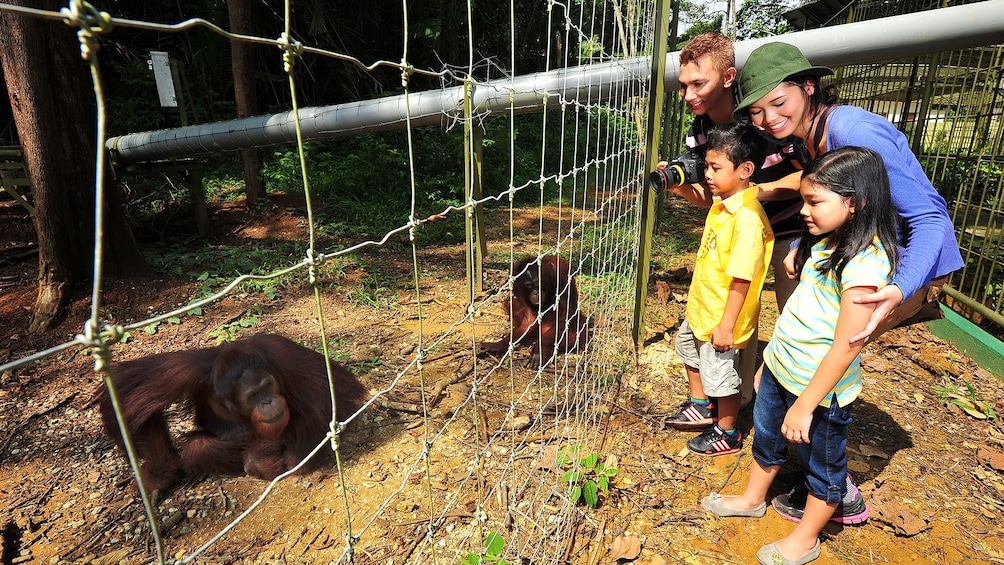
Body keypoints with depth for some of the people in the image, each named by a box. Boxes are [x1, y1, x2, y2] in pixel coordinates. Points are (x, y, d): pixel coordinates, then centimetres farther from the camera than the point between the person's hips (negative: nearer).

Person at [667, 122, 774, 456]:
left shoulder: (747, 218, -31)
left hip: (721, 316, -10)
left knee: (720, 376, 9)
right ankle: (701, 406, 53)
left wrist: (726, 325, -26)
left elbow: (742, 279, -30)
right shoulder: (722, 201, -3)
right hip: (700, 306, 11)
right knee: (687, 346, 30)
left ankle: (727, 434, 35)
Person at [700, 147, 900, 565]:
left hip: (819, 388, -8)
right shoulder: (825, 242, 1)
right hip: (779, 369, 8)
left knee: (823, 466, 16)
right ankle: (753, 499, 50)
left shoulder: (864, 263, -26)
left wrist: (805, 405, -21)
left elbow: (846, 346, -25)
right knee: (766, 439, 26)